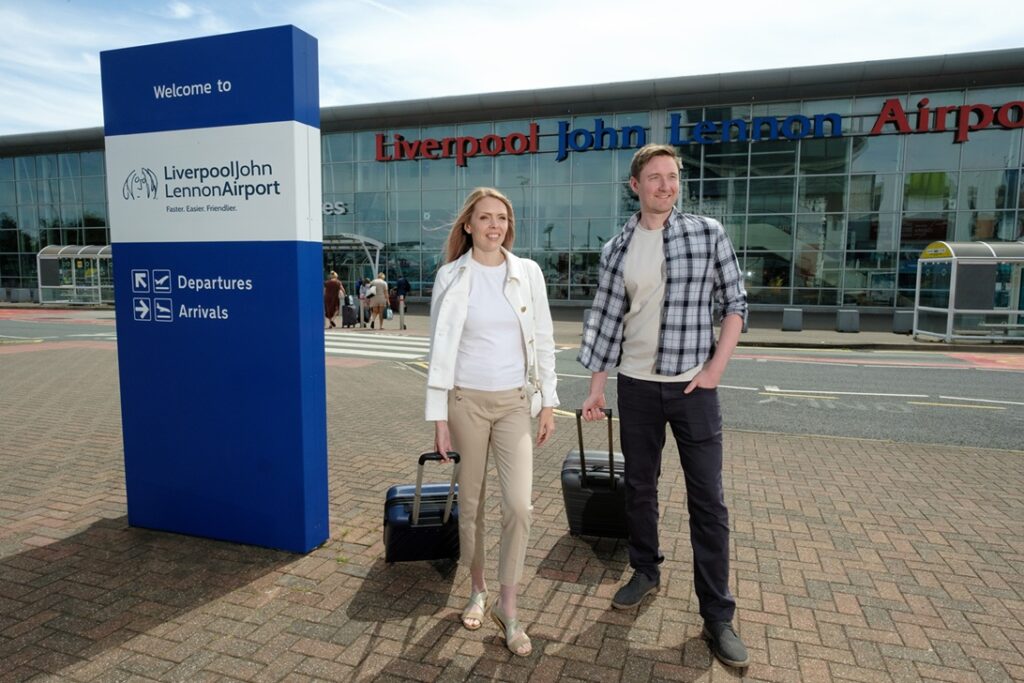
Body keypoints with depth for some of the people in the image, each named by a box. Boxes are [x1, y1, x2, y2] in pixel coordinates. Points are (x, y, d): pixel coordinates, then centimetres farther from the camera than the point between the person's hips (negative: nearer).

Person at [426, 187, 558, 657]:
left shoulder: (528, 272, 1)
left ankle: (507, 605, 13)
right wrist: (438, 416, -5)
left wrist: (548, 402, 2)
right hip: (466, 401, -1)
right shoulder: (450, 276, -3)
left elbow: (543, 340, 5)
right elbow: (440, 348, -2)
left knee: (519, 505, -6)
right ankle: (478, 590, 33)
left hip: (514, 402, 1)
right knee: (471, 503, 11)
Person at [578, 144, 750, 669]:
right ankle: (645, 572, 35)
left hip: (694, 386, -2)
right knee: (638, 488, 13)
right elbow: (605, 320, 5)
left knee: (707, 500, 1)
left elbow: (735, 303, 1)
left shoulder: (707, 233, -2)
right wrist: (596, 386, 4)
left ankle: (717, 615, 14)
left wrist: (716, 367, -8)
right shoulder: (617, 249, 3)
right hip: (637, 386, 2)